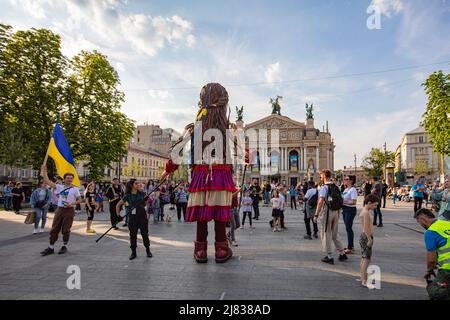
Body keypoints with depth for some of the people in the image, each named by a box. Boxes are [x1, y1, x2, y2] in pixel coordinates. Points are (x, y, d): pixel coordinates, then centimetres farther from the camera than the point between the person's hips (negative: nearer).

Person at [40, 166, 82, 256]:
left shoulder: (75, 189, -1)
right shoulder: (60, 187, 8)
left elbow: (79, 200, -1)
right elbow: (48, 182, 3)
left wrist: (72, 204, -17)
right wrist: (44, 171, -1)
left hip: (69, 210, -4)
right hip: (59, 210, 4)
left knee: (66, 230, 1)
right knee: (54, 229, 5)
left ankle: (65, 246, 16)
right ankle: (51, 247, 14)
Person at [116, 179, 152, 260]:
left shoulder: (142, 194, 2)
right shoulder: (127, 196, -4)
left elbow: (146, 203, 12)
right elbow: (118, 205, 3)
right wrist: (118, 215, -7)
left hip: (142, 216, 1)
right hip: (132, 217, -1)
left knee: (145, 233, 5)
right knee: (133, 235, 7)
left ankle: (148, 251, 19)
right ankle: (133, 252, 21)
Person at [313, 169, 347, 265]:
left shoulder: (324, 187, -14)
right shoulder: (336, 187, 8)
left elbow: (321, 202, -21)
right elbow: (340, 201, 11)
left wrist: (316, 215, -20)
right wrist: (338, 213, 19)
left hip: (326, 212, -7)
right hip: (336, 212, 7)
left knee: (326, 235, 4)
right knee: (335, 234, 20)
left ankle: (329, 257, 10)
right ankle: (342, 254, 25)